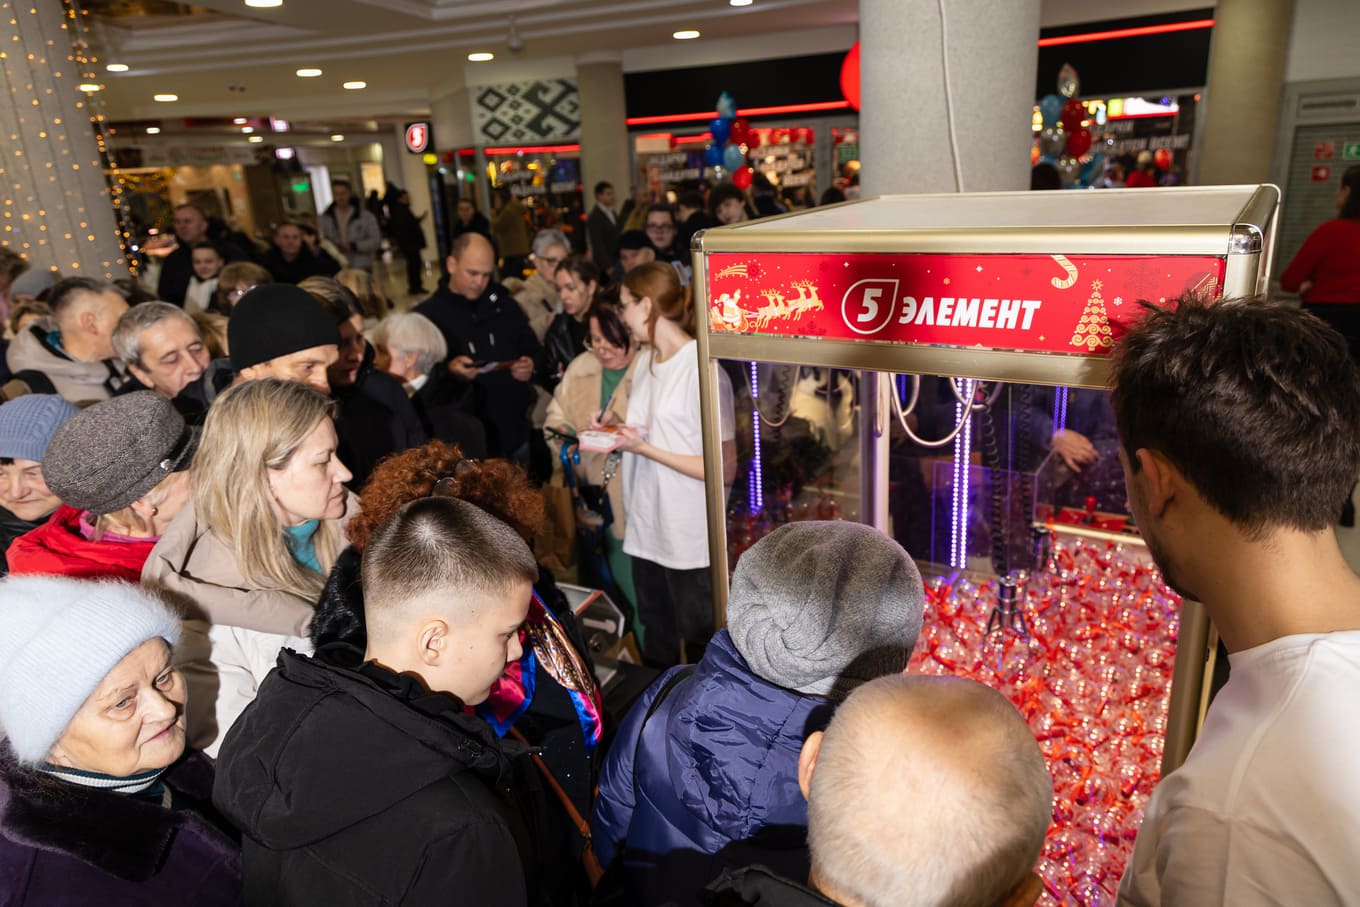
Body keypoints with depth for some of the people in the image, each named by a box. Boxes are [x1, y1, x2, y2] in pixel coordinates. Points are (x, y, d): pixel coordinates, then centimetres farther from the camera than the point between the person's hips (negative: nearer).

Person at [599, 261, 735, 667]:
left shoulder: (701, 368, -18)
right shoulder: (646, 360, 9)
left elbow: (724, 469, -19)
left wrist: (644, 448, -20)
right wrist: (619, 425, 1)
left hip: (690, 538, -8)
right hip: (646, 526, 8)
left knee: (699, 642, 9)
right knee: (656, 642, 21)